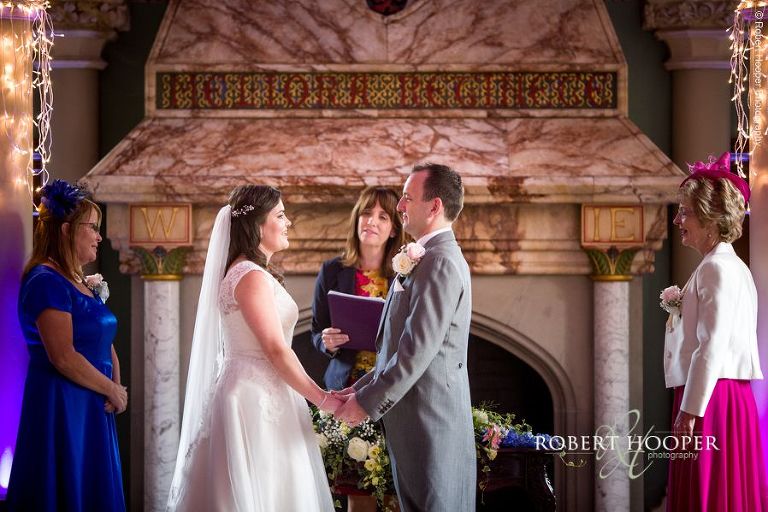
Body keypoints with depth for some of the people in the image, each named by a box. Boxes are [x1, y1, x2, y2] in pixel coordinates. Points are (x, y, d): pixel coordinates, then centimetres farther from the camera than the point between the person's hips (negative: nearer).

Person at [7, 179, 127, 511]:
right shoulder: (46, 282, -15)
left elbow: (105, 345, 17)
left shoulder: (84, 284, 14)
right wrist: (112, 391, -11)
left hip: (92, 411, 9)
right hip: (60, 408, -9)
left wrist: (116, 389, -1)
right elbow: (63, 358, -21)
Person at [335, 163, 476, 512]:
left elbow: (418, 350, -22)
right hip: (419, 417, 10)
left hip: (429, 420, -10)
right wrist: (363, 388, 12)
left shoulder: (440, 263, -17)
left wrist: (368, 402, -15)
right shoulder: (432, 258, 17)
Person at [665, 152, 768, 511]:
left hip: (711, 400, -10)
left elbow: (712, 346, -19)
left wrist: (690, 412, -20)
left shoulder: (717, 267, -12)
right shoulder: (730, 266, 19)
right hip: (730, 399, 10)